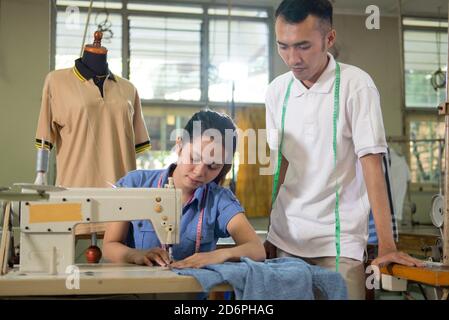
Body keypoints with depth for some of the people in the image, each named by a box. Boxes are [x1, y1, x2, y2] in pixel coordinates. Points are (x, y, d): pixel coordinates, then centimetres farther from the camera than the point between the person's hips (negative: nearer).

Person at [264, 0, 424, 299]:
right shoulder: (276, 91, 3)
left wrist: (386, 244, -17)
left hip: (337, 240, -4)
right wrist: (272, 230, 7)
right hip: (284, 237, 4)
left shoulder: (356, 84, -10)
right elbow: (281, 162, 9)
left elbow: (371, 163, -13)